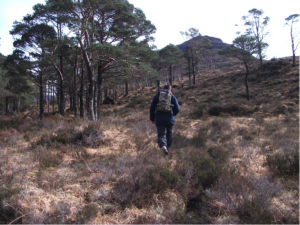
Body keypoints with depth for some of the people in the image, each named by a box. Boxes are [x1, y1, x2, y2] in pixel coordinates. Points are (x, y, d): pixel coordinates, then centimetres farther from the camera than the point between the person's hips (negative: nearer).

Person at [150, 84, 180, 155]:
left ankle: (163, 146, -29)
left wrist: (152, 119, 13)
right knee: (169, 134, 17)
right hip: (169, 119, 0)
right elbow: (177, 109, 1)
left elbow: (152, 108, 5)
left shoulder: (157, 96, 7)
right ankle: (167, 147, 22)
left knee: (161, 134, -2)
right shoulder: (173, 97, 5)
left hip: (159, 119, 0)